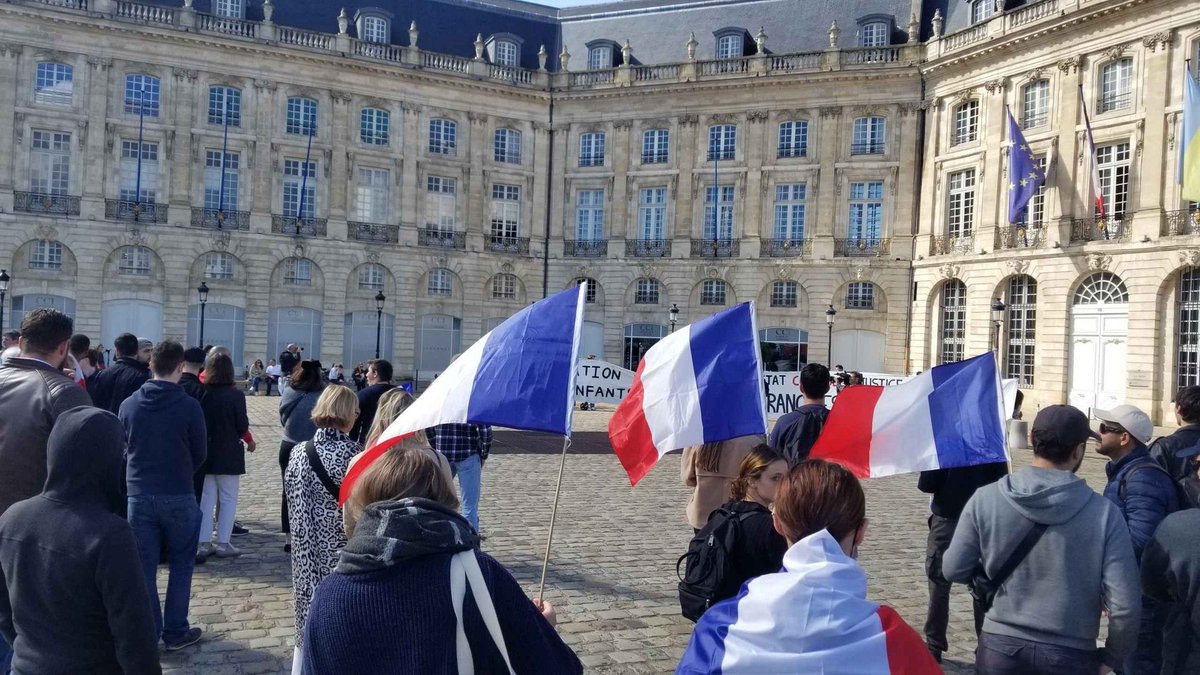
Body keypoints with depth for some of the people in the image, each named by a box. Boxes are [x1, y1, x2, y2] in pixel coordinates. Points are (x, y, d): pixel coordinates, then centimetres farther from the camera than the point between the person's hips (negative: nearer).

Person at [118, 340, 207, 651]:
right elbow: (200, 453, -2)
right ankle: (175, 632, 16)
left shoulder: (129, 404, -3)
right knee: (181, 565, 12)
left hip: (138, 494, 3)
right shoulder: (189, 406, -13)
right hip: (178, 496, -2)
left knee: (143, 567, 10)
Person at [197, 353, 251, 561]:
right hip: (228, 453, -4)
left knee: (207, 498, 12)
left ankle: (203, 543, 12)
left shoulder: (202, 394, -4)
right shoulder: (235, 395, -13)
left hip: (205, 453, 4)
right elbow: (243, 426, -9)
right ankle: (223, 543, 5)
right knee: (228, 499, 6)